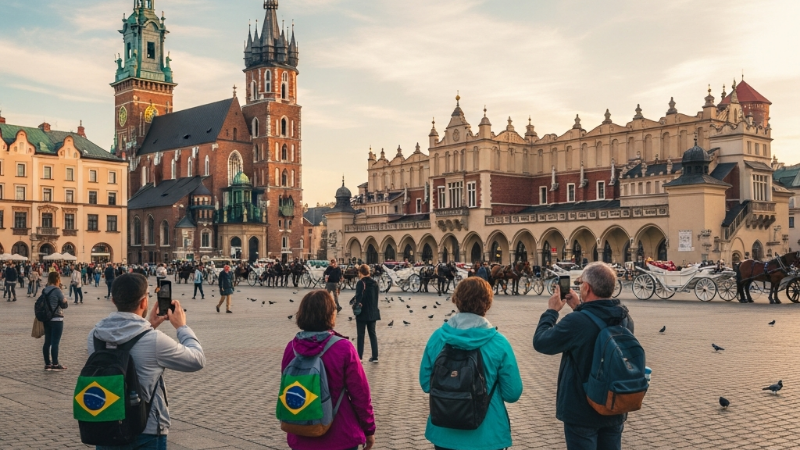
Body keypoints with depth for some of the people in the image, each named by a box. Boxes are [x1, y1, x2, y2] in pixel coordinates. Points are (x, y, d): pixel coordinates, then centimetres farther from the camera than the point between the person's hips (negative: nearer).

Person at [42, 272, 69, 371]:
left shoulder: (44, 290, 6)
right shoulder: (57, 290, -14)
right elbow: (64, 304, -10)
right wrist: (66, 301, 8)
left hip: (46, 319, 7)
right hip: (56, 320, -7)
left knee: (47, 342, 9)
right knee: (55, 342, -2)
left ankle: (47, 364, 14)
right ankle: (55, 364, 2)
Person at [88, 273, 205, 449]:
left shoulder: (95, 335, -6)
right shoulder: (154, 340, -22)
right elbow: (198, 359, -7)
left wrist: (147, 326, 13)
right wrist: (182, 326, 6)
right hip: (146, 432, -5)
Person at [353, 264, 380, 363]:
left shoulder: (360, 283, -13)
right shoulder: (374, 283, 6)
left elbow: (358, 297, -21)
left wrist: (357, 305, -9)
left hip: (362, 313, -5)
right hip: (373, 313, 6)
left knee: (360, 335, 4)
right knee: (372, 334, 13)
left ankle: (359, 357, 4)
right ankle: (375, 357, 12)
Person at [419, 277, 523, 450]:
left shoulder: (437, 337, -8)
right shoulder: (498, 343, -15)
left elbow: (426, 383, 2)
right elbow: (512, 394, -8)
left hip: (443, 433, 2)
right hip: (485, 436, -2)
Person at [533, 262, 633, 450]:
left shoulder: (577, 322, -26)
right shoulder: (625, 319, -4)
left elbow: (540, 342, -12)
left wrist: (552, 311, 1)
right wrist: (580, 309, 12)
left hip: (582, 411, -6)